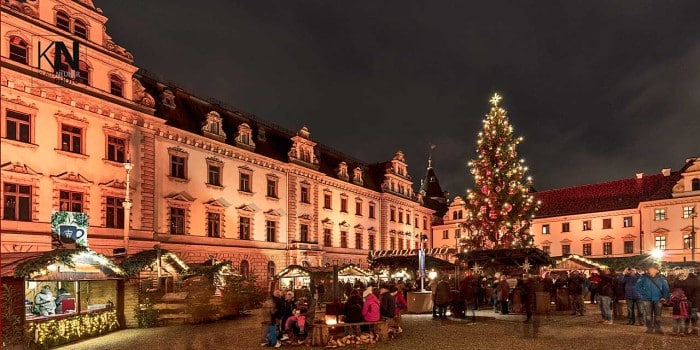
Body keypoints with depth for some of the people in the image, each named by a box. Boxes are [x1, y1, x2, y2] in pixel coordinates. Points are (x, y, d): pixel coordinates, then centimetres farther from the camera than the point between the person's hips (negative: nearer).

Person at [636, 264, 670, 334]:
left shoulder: (660, 278, 0)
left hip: (658, 299, 1)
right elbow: (638, 287, 1)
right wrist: (642, 294, -5)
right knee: (648, 314, 1)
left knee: (658, 314, 6)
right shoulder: (644, 277, -3)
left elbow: (665, 288, 6)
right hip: (647, 299, -1)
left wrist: (664, 297, 1)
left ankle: (658, 328, 16)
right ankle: (649, 328, 9)